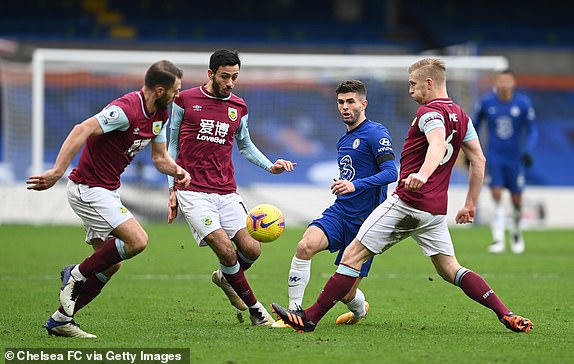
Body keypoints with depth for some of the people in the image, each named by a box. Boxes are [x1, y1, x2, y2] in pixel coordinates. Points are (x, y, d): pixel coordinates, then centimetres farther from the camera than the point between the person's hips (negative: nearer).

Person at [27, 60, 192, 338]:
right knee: (137, 240, -20)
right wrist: (58, 171, -37)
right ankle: (76, 275, -3)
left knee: (110, 264, 8)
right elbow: (82, 130, -30)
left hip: (107, 191, 10)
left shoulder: (160, 114, 7)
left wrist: (177, 171, -6)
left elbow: (159, 157, 17)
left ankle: (59, 321, 14)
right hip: (88, 188, -10)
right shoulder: (127, 109, -23)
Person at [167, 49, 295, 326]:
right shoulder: (185, 100, 0)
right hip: (193, 192, -4)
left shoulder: (239, 108, 10)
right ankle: (255, 309, 0)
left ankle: (225, 278, 25)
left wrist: (271, 166, 9)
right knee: (226, 250, -16)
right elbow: (171, 145, 7)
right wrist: (173, 189, 4)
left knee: (251, 249, -9)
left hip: (227, 193, 4)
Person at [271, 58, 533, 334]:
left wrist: (422, 174, -49)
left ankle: (310, 318, -7)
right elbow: (478, 159, 19)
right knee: (450, 270, 11)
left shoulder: (429, 112, -10)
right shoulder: (461, 116, 16)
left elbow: (437, 146, -30)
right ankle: (506, 315, -4)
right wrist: (470, 204, 23)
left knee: (353, 255, -5)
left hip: (407, 202, -8)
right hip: (436, 208, 8)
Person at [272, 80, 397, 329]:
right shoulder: (343, 141, 18)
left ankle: (360, 309, 37)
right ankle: (294, 313, -22)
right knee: (306, 245, -26)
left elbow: (391, 172, -21)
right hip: (339, 212, 6)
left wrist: (355, 184, -32)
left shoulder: (375, 133, -8)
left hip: (365, 221, -6)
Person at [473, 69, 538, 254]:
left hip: (514, 157, 0)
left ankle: (516, 233, 35)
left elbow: (532, 131, -4)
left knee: (516, 199, 7)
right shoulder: (487, 102, -6)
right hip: (494, 156, 0)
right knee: (496, 194, -14)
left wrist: (528, 151, -20)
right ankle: (498, 239, -12)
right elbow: (475, 125, 9)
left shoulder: (523, 103, -8)